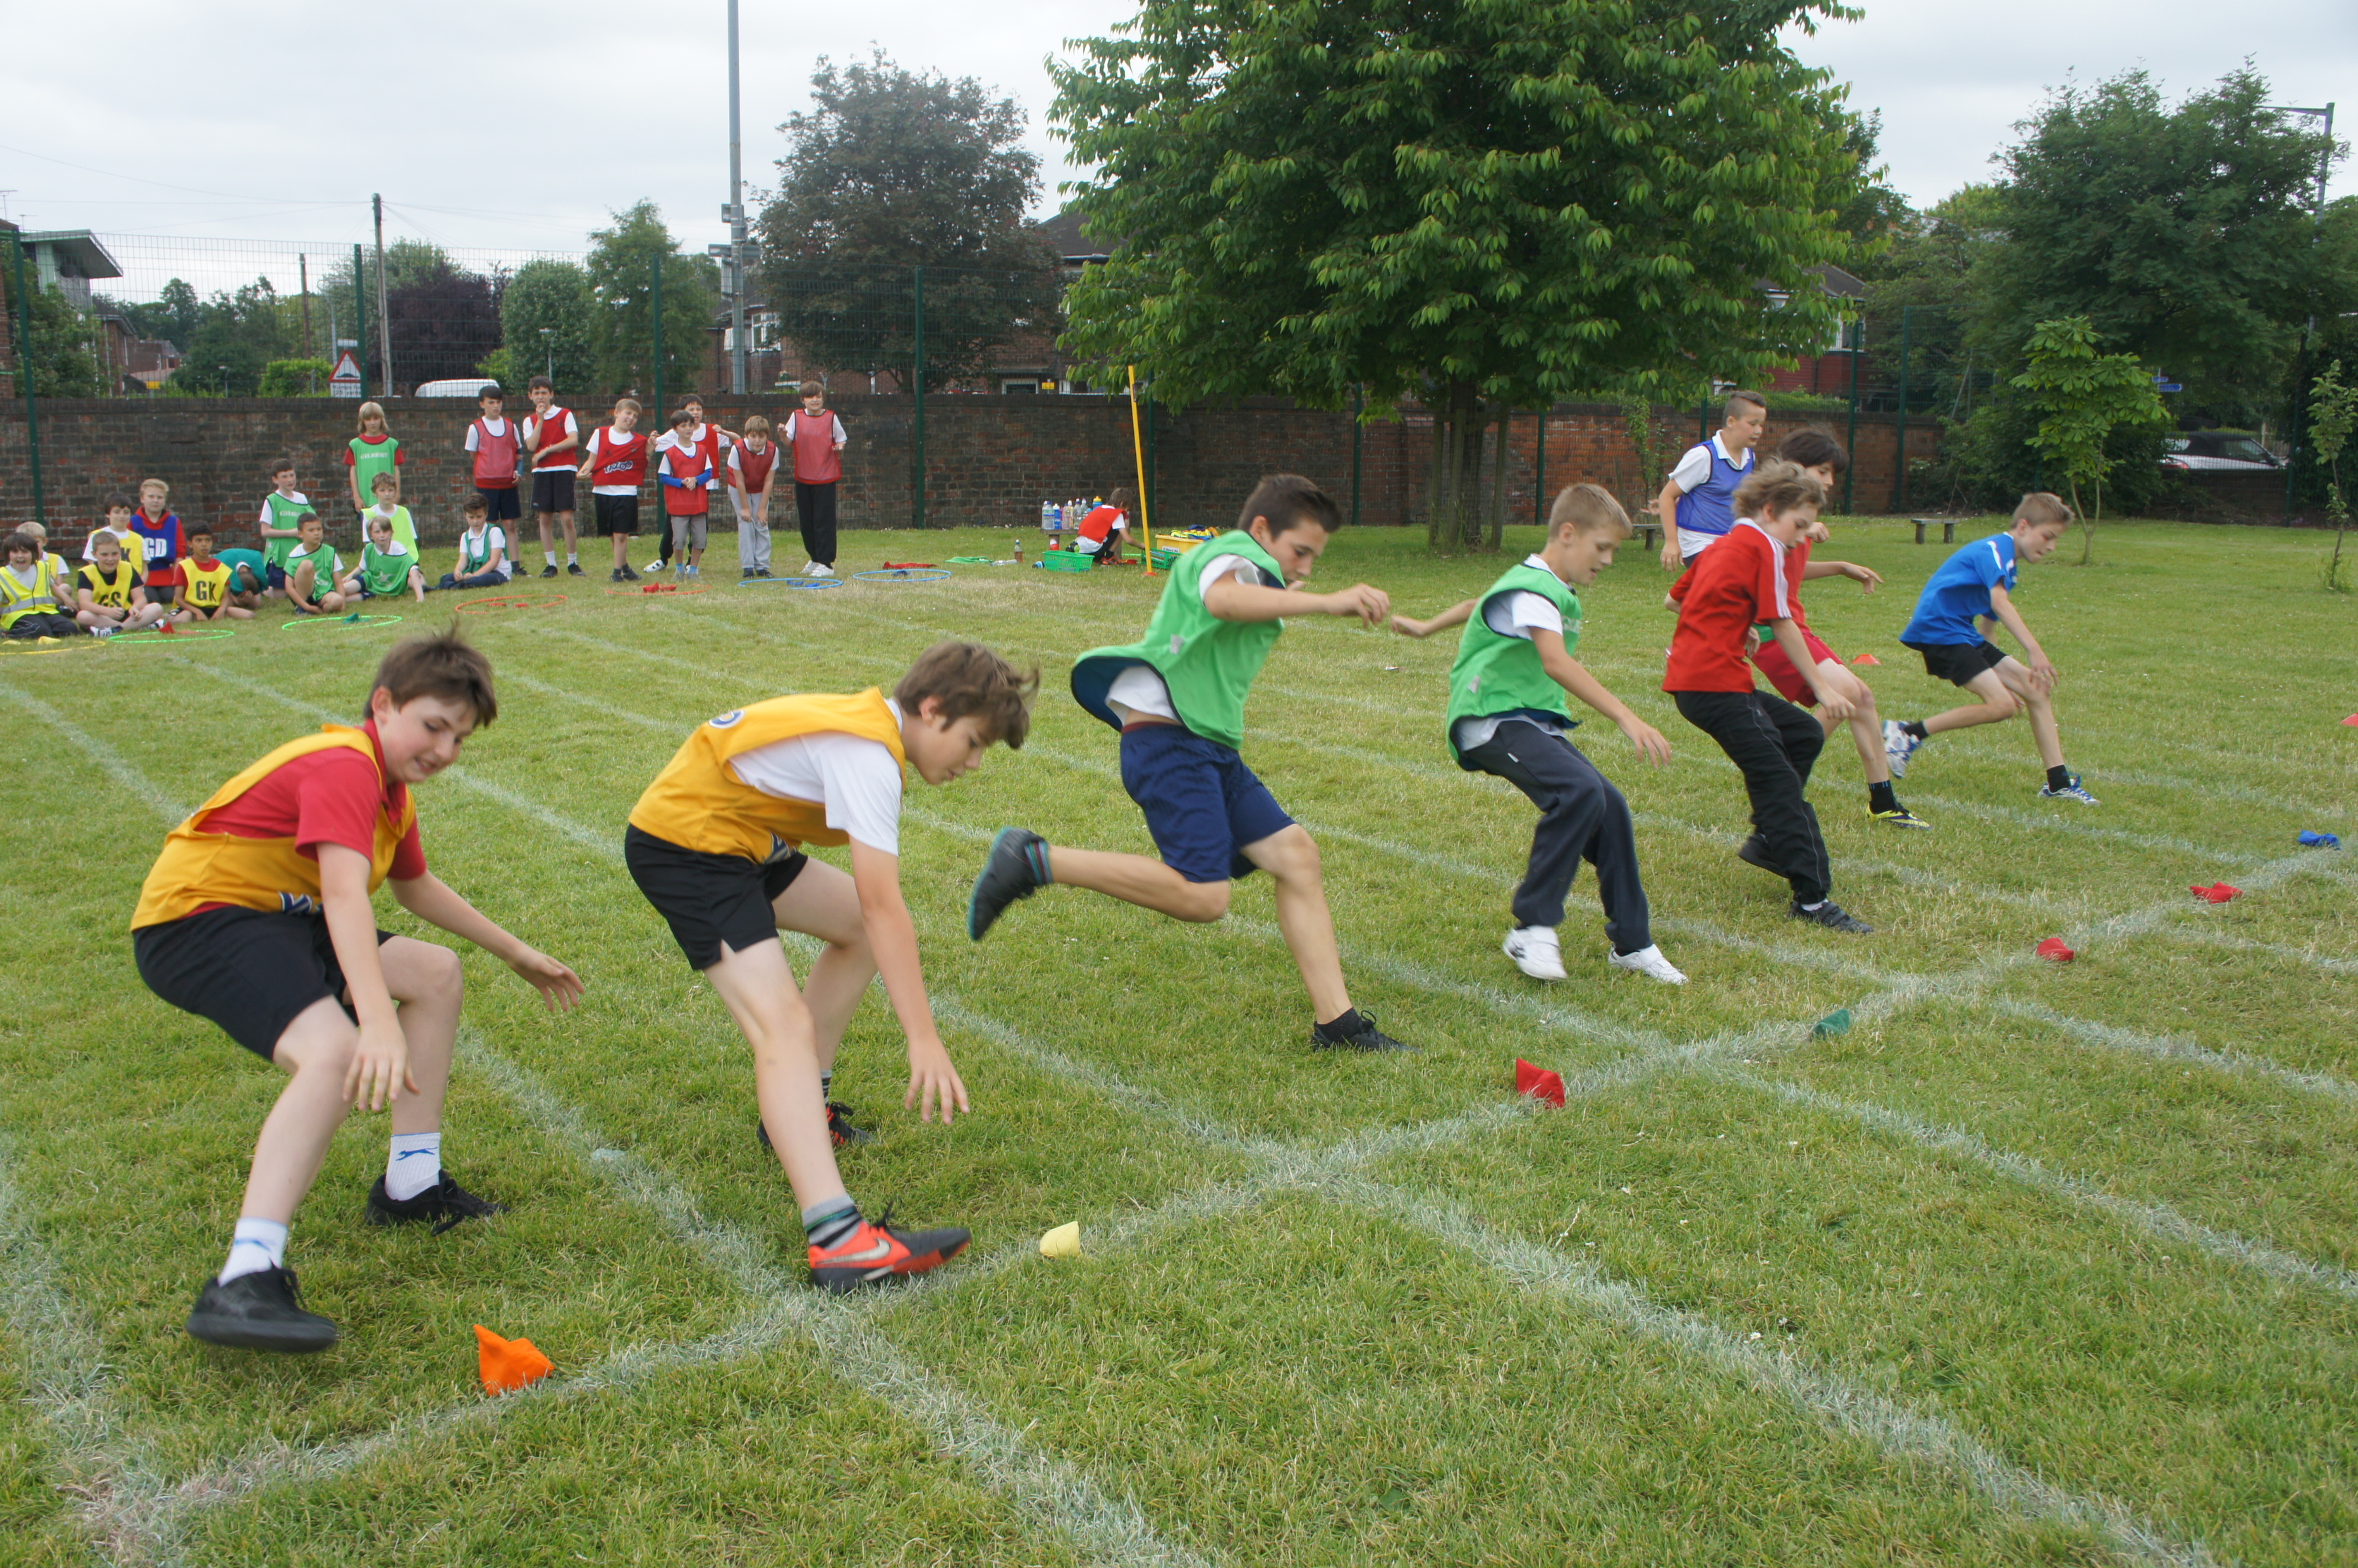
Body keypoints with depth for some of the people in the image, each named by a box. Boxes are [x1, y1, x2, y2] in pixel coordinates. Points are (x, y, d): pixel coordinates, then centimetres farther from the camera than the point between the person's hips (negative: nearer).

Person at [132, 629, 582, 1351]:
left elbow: (416, 888, 30)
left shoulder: (389, 785, 14)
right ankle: (244, 1281, -39)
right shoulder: (343, 766, -20)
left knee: (436, 973, 12)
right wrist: (378, 1022, -46)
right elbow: (346, 894, -35)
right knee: (336, 1053, -33)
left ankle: (411, 1184, 17)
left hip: (272, 917, 11)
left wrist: (516, 953, 34)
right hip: (195, 917, -11)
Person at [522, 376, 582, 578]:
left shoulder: (565, 415, 4)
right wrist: (540, 419, -7)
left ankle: (573, 562, 1)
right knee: (544, 518, 2)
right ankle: (551, 564, 8)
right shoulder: (530, 420, 11)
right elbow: (531, 446, -5)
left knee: (566, 518, -9)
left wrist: (547, 450, -11)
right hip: (541, 472, 3)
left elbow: (574, 440, -10)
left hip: (563, 470, -3)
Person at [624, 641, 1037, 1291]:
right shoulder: (869, 754, -22)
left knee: (858, 925, 17)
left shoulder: (867, 720, 8)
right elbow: (886, 907, -27)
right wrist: (924, 1040, -28)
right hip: (683, 842, -11)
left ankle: (799, 1110, 23)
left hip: (732, 834, 11)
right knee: (785, 1023, -22)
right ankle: (839, 1240, -33)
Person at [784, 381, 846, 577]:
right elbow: (789, 445, 5)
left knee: (824, 520, -6)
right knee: (806, 520, 8)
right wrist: (784, 435, -15)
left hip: (826, 477, -3)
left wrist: (839, 447, -12)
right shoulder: (796, 418, 5)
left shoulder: (831, 418, 1)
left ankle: (826, 563, -2)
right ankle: (814, 559, 23)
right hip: (802, 477, 3)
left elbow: (841, 440, 10)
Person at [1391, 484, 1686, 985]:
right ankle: (1532, 929, -21)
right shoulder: (1530, 590, -15)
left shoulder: (1557, 591, 18)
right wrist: (1627, 718, -40)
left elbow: (1482, 603, 35)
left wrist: (1425, 628, 48)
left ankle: (1631, 943, 9)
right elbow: (1556, 663, -32)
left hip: (1536, 721, 9)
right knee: (1581, 790, -30)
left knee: (1610, 806, -4)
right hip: (1493, 719, -9)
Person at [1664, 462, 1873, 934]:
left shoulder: (1722, 546, 21)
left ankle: (1769, 838, 18)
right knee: (1779, 781, -11)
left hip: (1689, 677, 10)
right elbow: (1782, 625, -8)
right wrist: (1822, 686, -4)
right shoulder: (1763, 546, -6)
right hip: (1716, 683, -10)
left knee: (1804, 733, 16)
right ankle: (1812, 899, -13)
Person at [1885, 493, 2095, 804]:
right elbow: (1999, 602, -29)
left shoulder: (2007, 564, 21)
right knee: (2002, 705, -21)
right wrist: (2033, 649, -39)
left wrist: (1995, 674, 36)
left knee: (2036, 691, 3)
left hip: (1965, 635, 10)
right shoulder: (1996, 550, -11)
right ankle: (1908, 733, -11)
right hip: (1939, 629, -10)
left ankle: (2058, 783, 7)